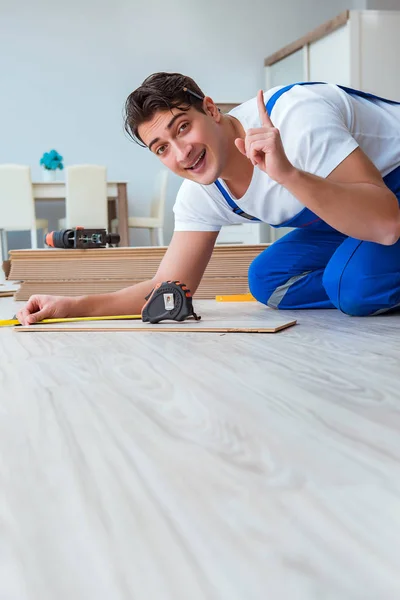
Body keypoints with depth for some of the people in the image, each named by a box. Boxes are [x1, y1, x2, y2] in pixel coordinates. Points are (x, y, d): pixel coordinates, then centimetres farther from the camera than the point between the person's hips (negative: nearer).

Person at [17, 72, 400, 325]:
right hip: (348, 221, 7)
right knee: (265, 280, -4)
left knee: (354, 281, -31)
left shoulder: (295, 116, -32)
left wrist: (287, 174, -50)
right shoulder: (200, 195, -9)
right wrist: (74, 307, -19)